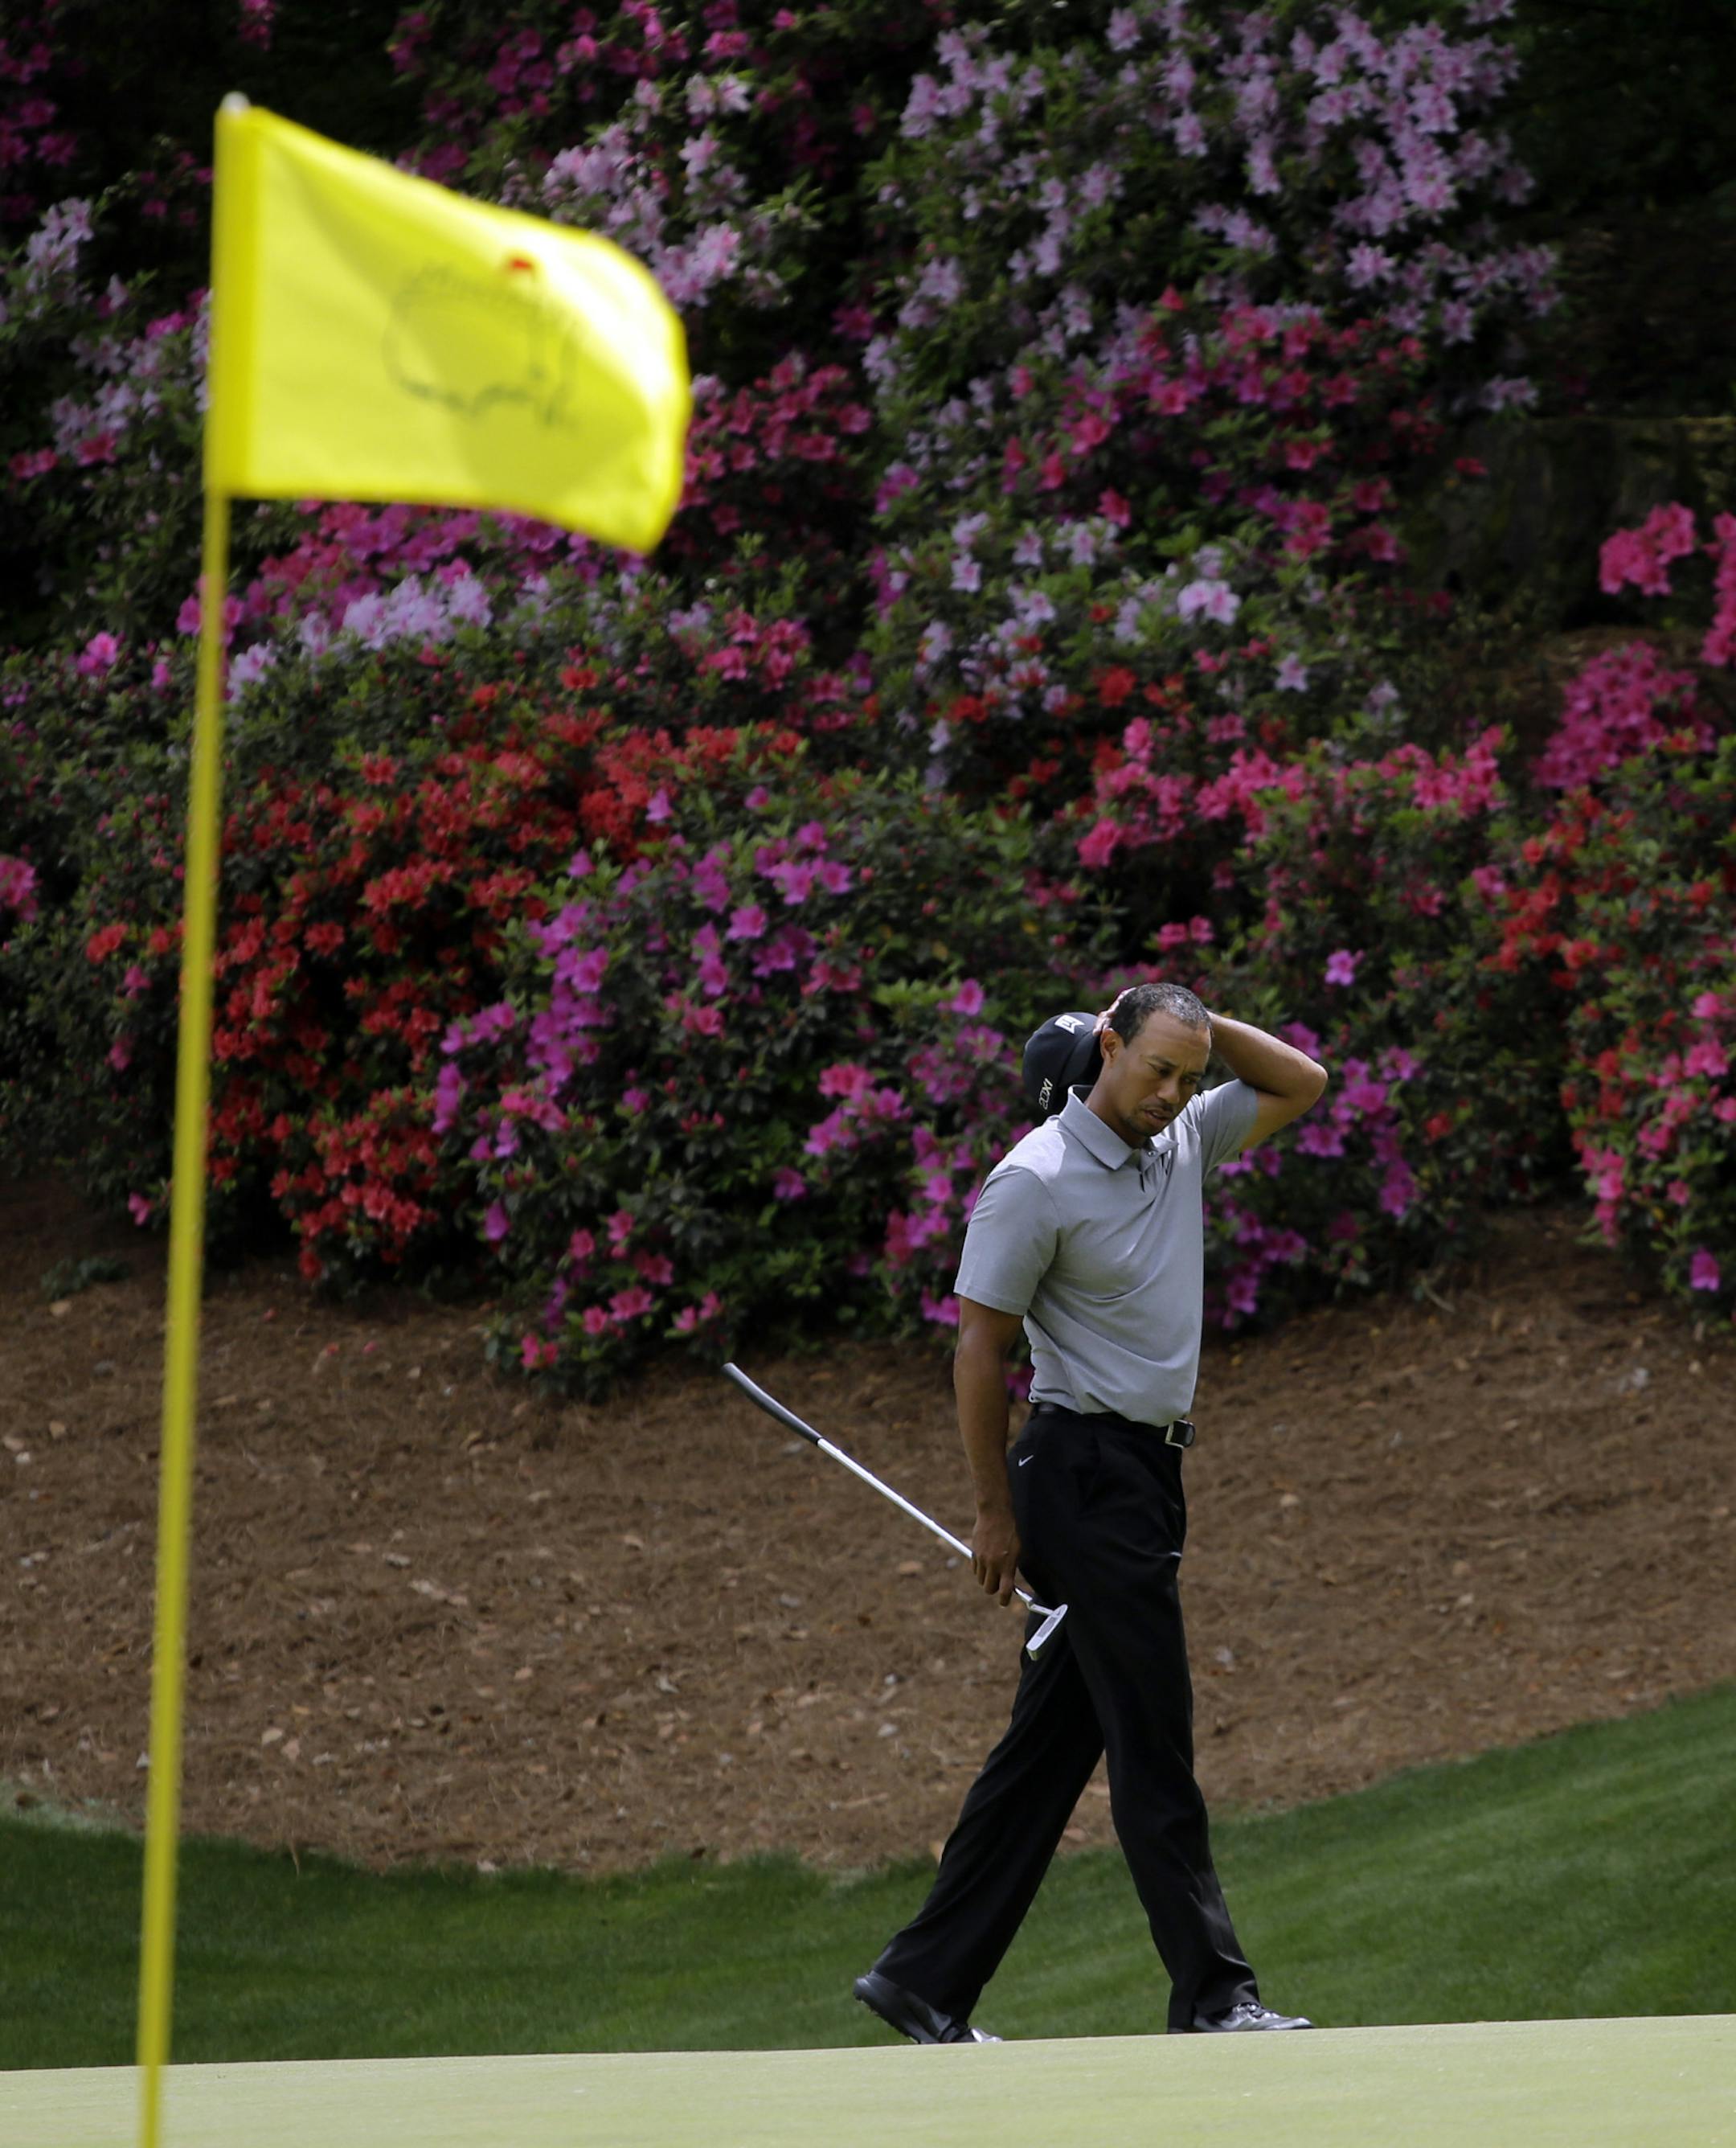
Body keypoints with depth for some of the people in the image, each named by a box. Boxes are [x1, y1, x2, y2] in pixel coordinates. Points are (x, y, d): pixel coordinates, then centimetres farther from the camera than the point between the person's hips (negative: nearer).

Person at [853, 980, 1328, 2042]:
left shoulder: (1184, 1140, 10)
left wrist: (1201, 1024, 5)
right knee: (1154, 1747, -9)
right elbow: (981, 1344, -10)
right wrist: (995, 1510, -10)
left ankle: (928, 1980, 12)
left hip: (1150, 1475, 9)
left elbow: (1302, 1083, 20)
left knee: (1051, 1746, 8)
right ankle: (1212, 1993, -7)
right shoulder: (1038, 1179, -12)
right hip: (1086, 1469, -9)